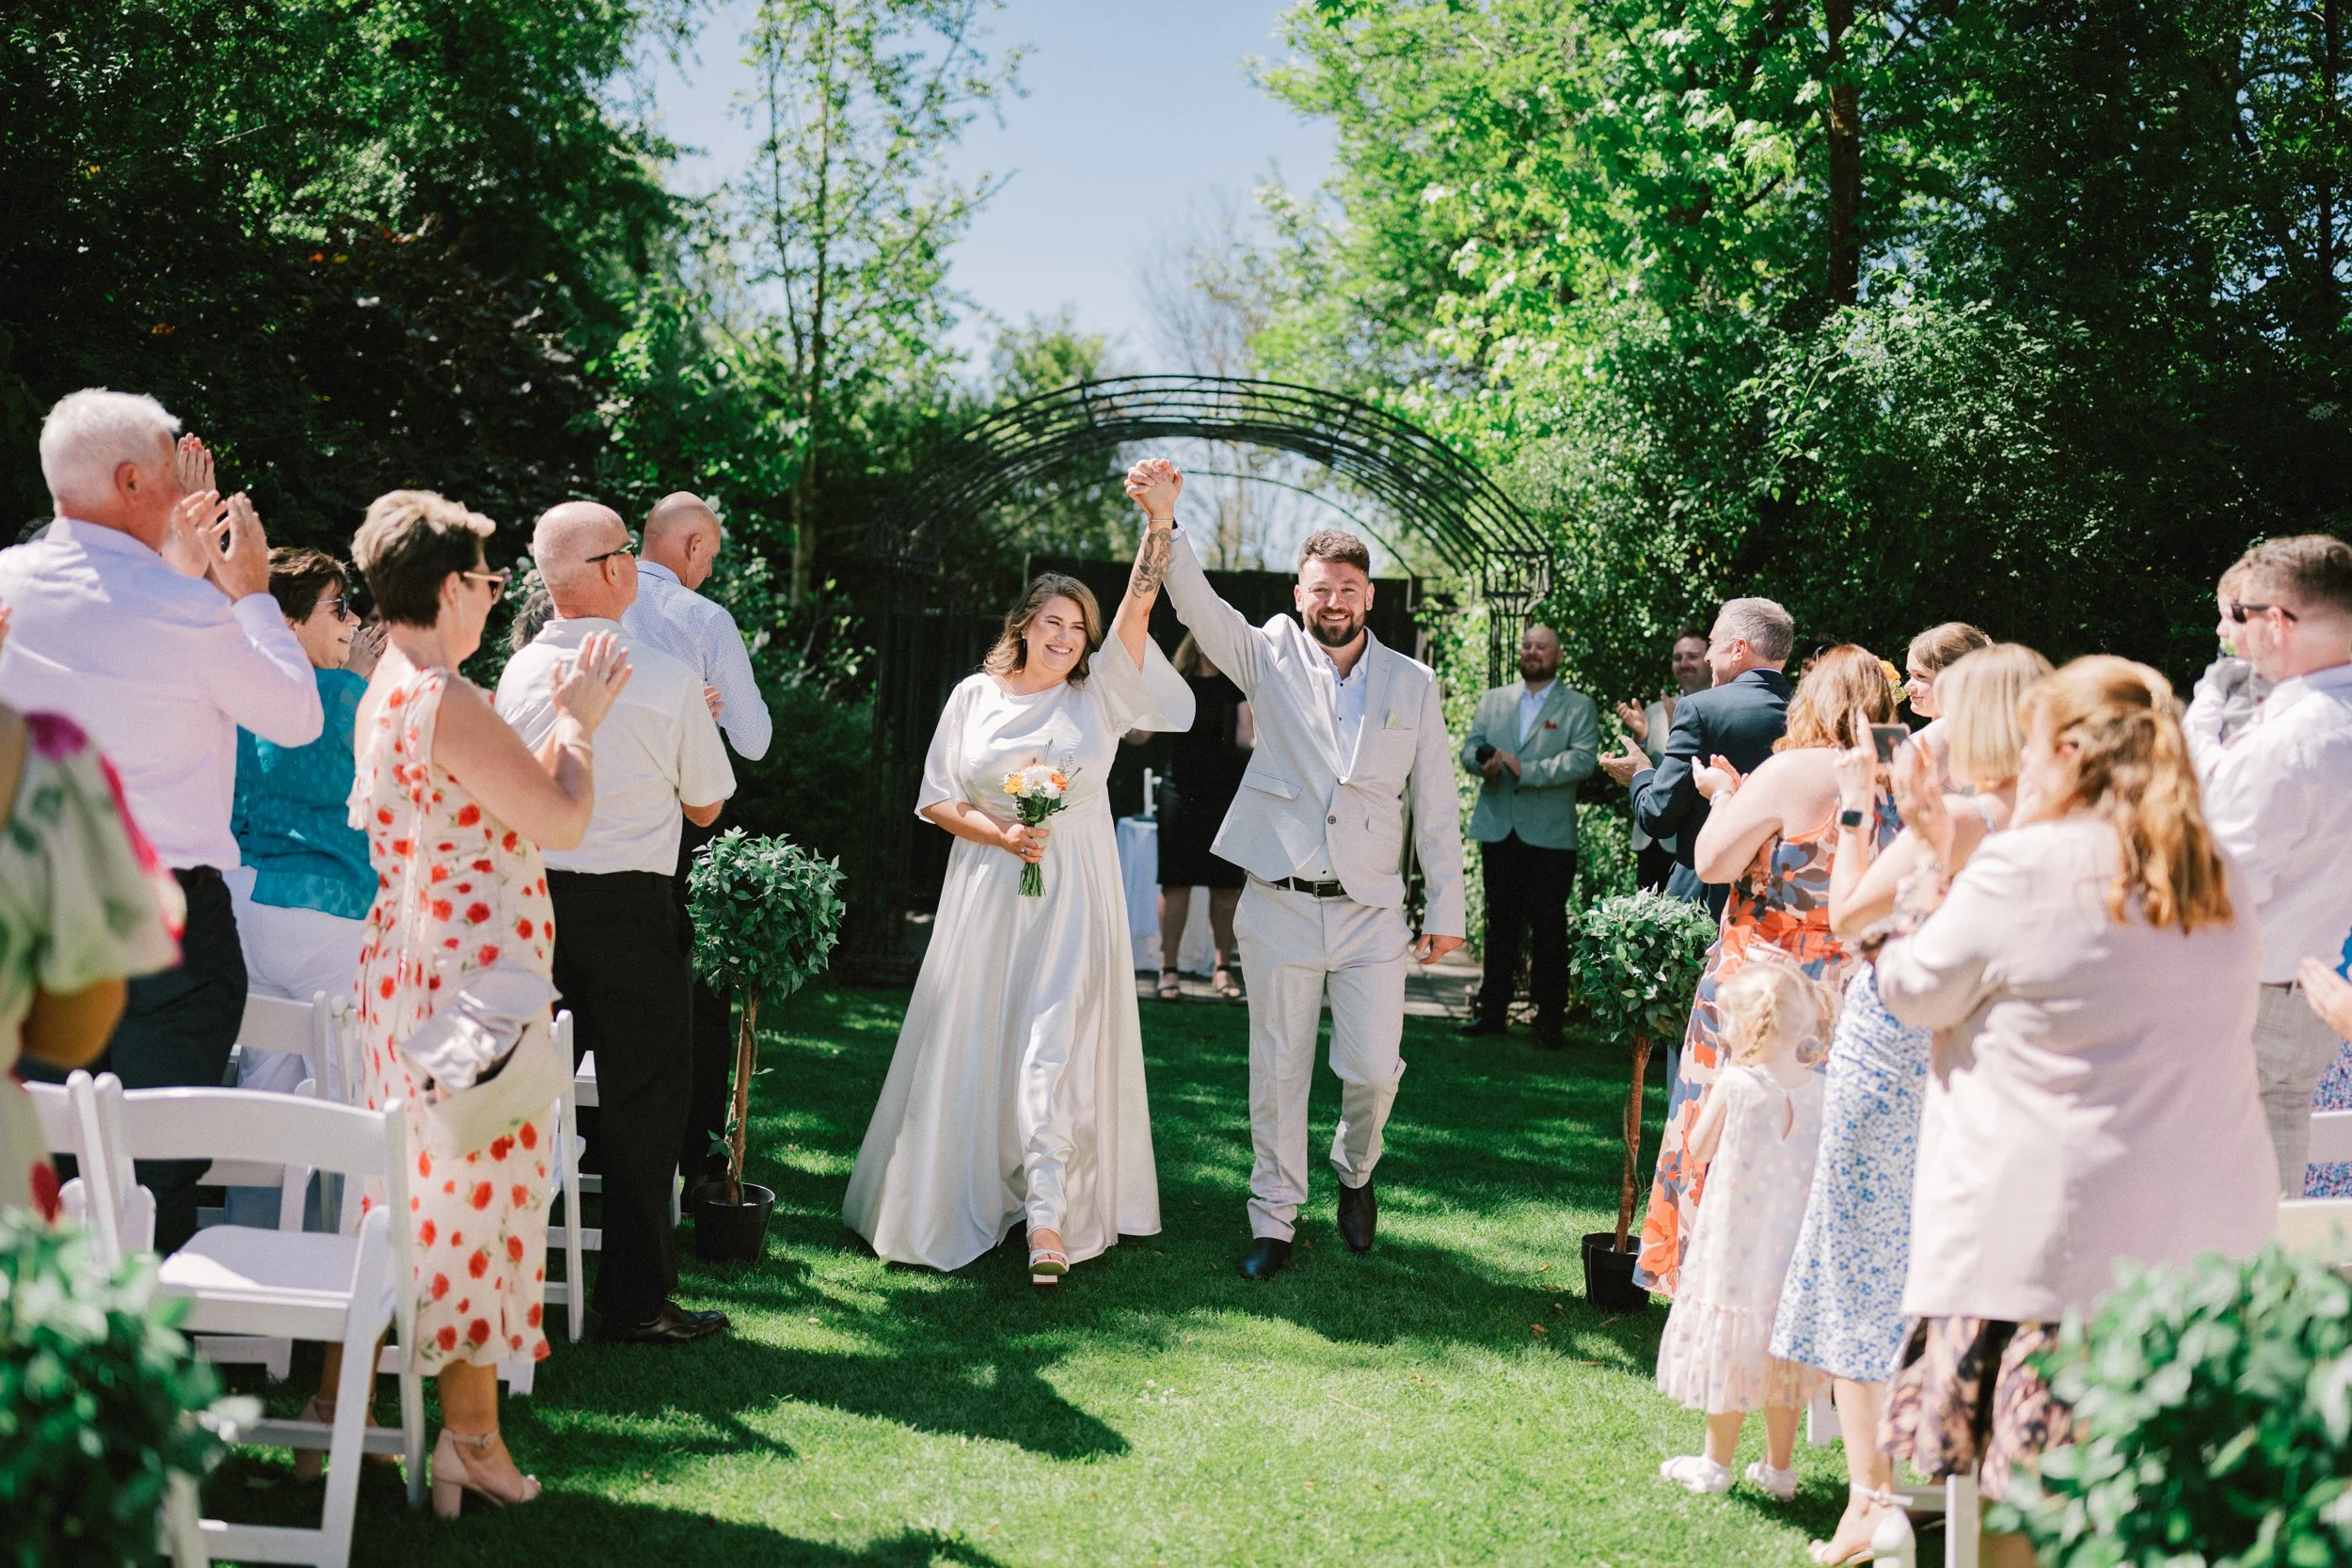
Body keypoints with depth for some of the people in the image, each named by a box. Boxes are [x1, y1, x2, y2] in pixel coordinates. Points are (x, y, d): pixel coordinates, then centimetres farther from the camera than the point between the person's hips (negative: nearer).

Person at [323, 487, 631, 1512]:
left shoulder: (386, 691, 12)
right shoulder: (445, 699, -19)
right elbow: (561, 822, -17)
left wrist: (568, 719, 16)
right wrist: (577, 722, -2)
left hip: (407, 961, 10)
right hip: (473, 975, -10)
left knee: (405, 1191, 16)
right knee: (478, 1191, 0)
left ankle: (336, 1409, 22)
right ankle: (470, 1441, 9)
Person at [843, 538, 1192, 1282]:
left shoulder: (1099, 695, 3)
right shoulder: (975, 697, 5)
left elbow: (1138, 606, -9)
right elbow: (935, 799, 5)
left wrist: (1159, 520, -19)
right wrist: (1002, 834, -10)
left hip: (1072, 898, -1)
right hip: (988, 893, 2)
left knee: (1056, 1045, -9)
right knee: (974, 1045, 6)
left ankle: (1048, 1219, -12)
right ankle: (972, 1199, 23)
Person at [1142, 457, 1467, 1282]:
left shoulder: (1413, 683, 6)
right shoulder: (1272, 659, 3)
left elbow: (1435, 805, 7)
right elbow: (1200, 606, -13)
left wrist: (1446, 910, 4)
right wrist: (1165, 523, -30)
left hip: (1372, 912, 1)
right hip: (1279, 906, 0)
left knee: (1373, 1067, -2)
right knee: (1277, 1071, 6)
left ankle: (1355, 1168, 28)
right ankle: (1274, 1217, 19)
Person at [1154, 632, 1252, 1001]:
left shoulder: (1238, 683, 2)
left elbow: (1244, 736, -7)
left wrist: (1259, 743, -27)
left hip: (1227, 793, 0)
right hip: (1181, 789, 0)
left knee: (1226, 884, 2)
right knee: (1176, 881, -2)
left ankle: (1223, 969, 10)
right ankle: (1168, 969, 2)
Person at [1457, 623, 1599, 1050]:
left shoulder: (1579, 707, 4)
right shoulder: (1493, 700, 16)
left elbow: (1582, 759, -10)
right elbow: (1470, 748, 10)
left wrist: (1526, 769, -19)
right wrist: (1484, 761, -14)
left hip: (1549, 834, -3)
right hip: (1498, 829, 4)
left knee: (1549, 928, -2)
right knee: (1500, 922, 9)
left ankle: (1549, 1021, 3)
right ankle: (1493, 1011, 16)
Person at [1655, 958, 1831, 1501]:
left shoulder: (1735, 1082, -15)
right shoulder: (1816, 1087, -3)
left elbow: (1699, 1147, -3)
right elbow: (1819, 1161, 9)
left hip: (1737, 1238, -4)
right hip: (1793, 1241, 4)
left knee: (1730, 1344, 6)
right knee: (1778, 1347, 14)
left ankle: (1716, 1462, 16)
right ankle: (1780, 1466, 22)